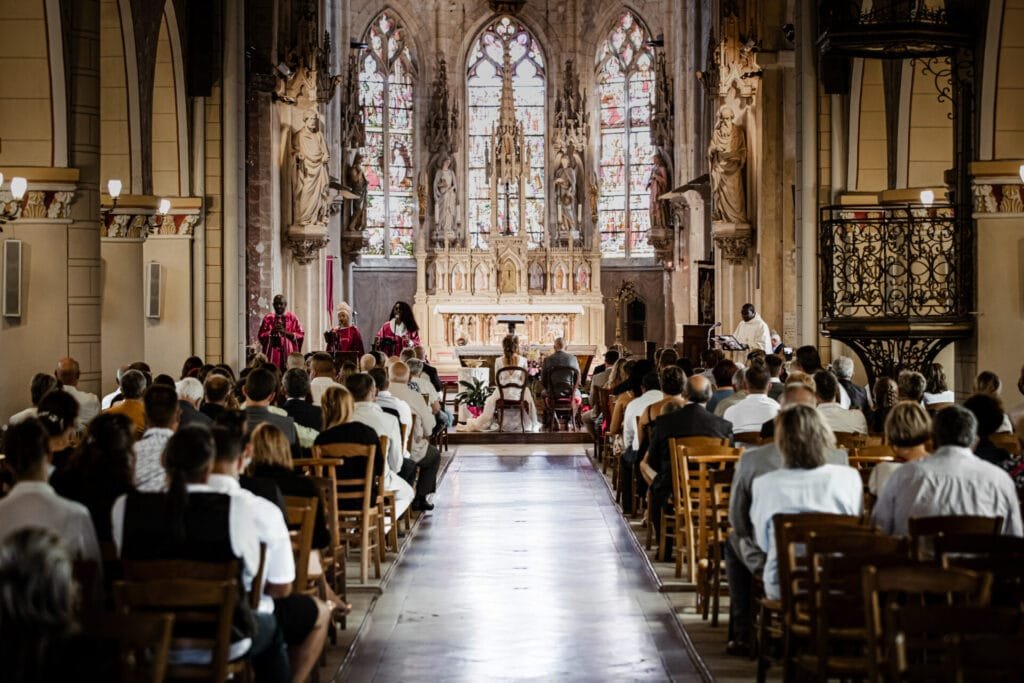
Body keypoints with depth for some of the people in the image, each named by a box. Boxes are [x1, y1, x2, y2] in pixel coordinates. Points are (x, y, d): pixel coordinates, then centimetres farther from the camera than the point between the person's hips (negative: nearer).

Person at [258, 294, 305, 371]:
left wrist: (285, 332, -13)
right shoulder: (268, 318, 7)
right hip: (273, 354, 0)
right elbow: (260, 336, 3)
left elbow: (301, 335, 0)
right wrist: (272, 331, -14)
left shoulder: (292, 317, 5)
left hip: (289, 353, 0)